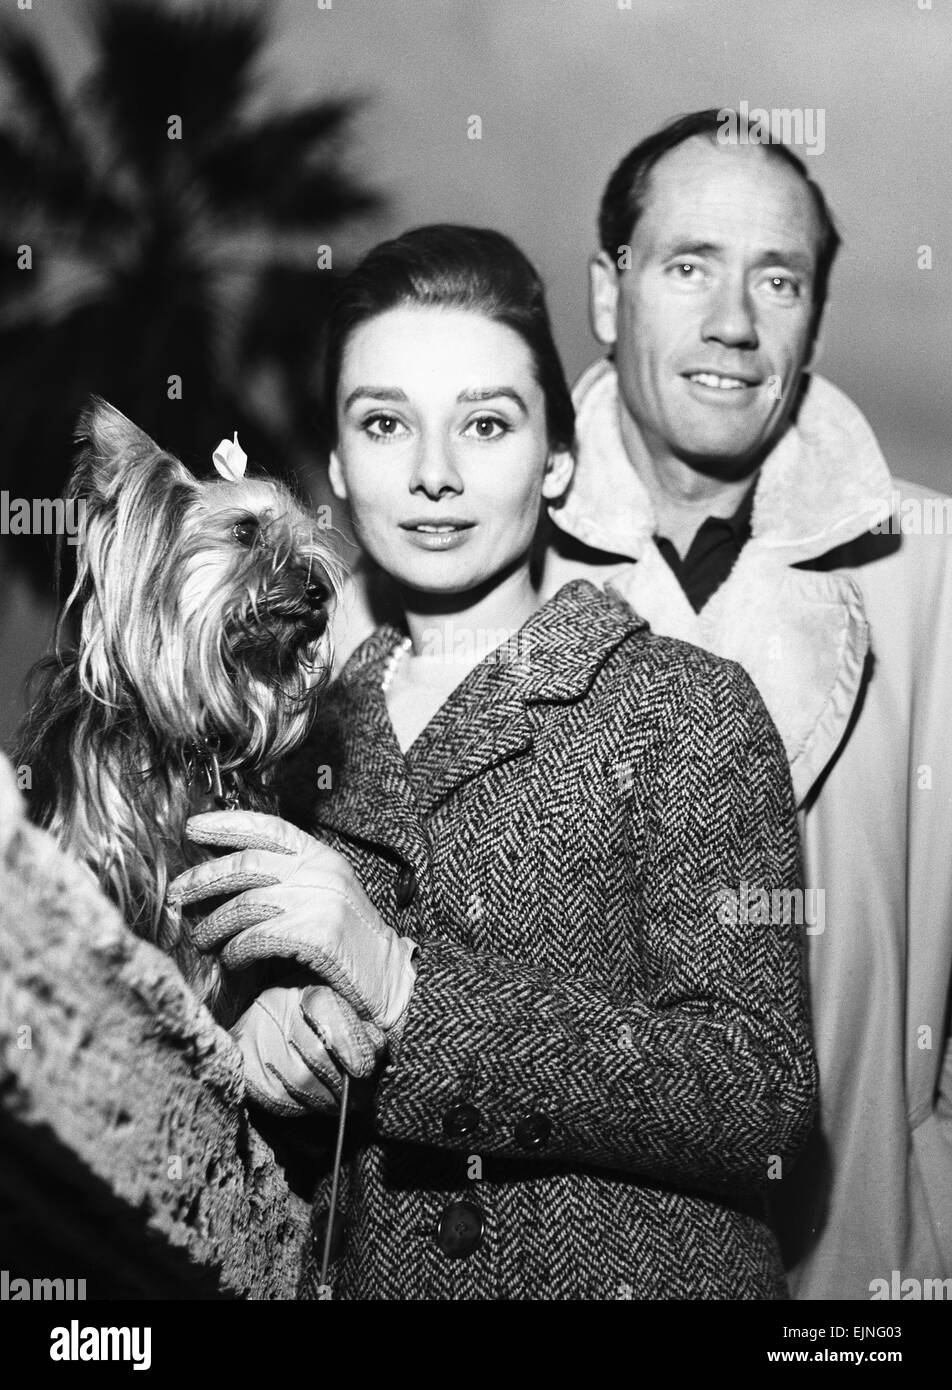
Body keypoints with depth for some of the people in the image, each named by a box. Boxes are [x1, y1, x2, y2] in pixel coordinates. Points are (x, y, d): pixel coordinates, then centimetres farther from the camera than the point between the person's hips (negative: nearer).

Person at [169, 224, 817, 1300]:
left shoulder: (688, 707, -13)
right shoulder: (316, 721, -1)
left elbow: (761, 1102, -20)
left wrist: (405, 986, -27)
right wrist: (268, 1028, -16)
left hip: (639, 1265, -3)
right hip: (359, 1268, 3)